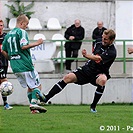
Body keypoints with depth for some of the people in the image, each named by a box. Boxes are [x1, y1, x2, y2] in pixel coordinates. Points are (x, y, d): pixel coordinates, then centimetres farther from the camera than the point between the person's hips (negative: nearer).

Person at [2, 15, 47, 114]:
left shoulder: (8, 34, 16)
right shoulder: (22, 32, -9)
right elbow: (23, 46, -22)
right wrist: (36, 43, -13)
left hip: (15, 66, 8)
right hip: (25, 64, -8)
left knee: (30, 86, 16)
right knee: (37, 85, -1)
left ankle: (33, 109, 9)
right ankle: (34, 103, -20)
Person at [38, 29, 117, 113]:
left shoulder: (112, 52, -16)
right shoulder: (99, 45, 6)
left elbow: (98, 58, -27)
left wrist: (87, 55, -28)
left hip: (99, 73, -5)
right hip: (87, 68, 6)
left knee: (102, 80, -40)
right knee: (68, 77, -12)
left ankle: (93, 106, -22)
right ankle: (46, 98, -14)